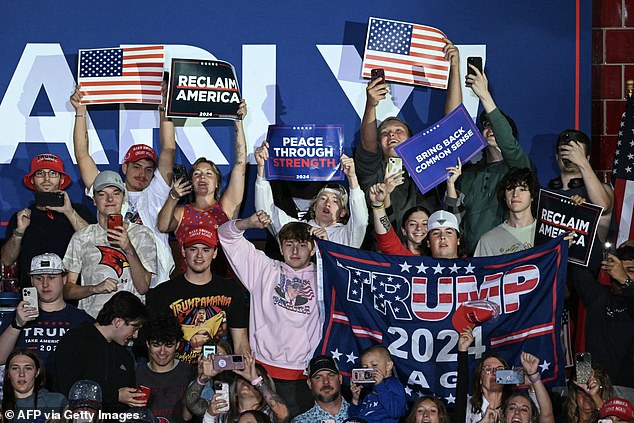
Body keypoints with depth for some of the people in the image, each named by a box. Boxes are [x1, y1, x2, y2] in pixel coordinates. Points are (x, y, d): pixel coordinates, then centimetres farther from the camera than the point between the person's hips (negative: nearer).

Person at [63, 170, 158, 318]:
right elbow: (67, 289, 9)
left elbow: (143, 288, 0)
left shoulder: (141, 234, 10)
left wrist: (129, 249, -12)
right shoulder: (82, 238, 12)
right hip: (90, 320, 0)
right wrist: (95, 288, -9)